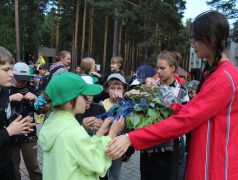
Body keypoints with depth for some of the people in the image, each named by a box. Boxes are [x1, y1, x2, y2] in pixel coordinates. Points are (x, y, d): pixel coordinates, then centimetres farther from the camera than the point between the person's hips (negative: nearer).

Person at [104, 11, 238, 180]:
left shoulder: (223, 79, -22)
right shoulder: (213, 72, 10)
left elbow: (183, 120, -27)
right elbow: (193, 109, 11)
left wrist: (131, 138, -28)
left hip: (214, 165, -8)